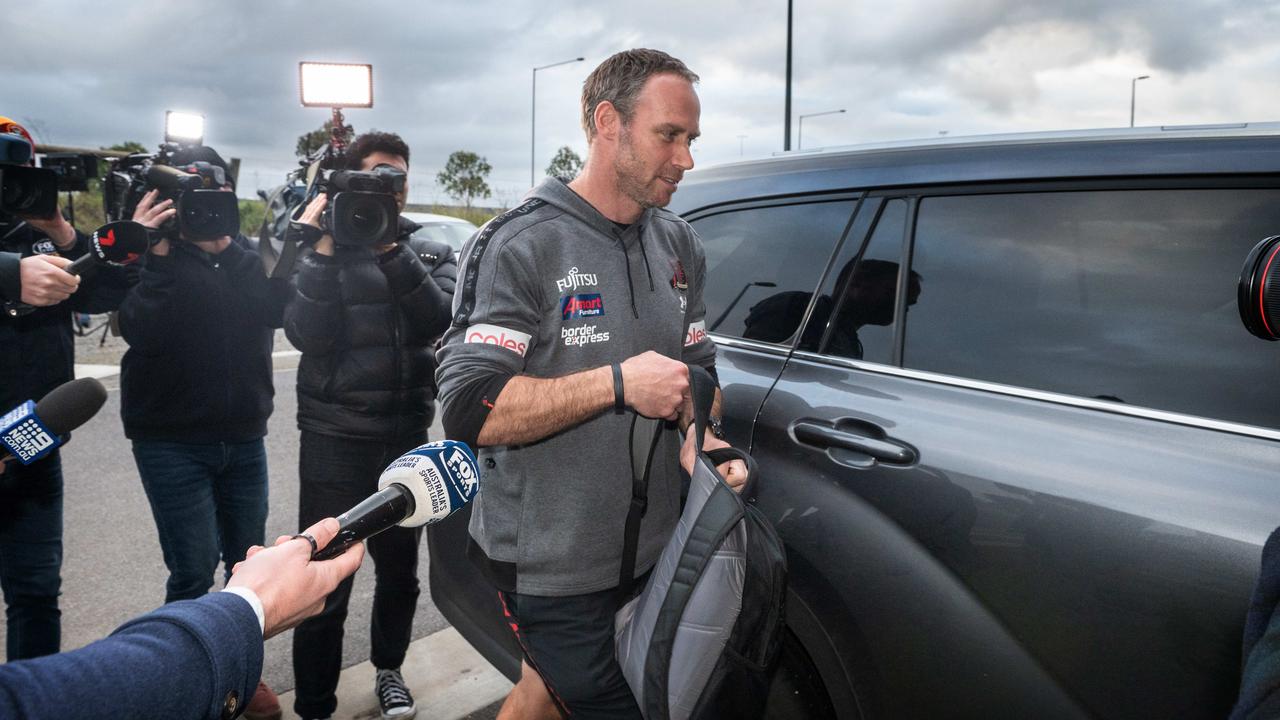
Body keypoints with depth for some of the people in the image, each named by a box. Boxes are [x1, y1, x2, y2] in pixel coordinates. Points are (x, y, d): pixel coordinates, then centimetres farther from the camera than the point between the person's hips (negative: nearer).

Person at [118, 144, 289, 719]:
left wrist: (227, 248, -16)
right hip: (171, 439, -3)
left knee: (250, 564, 8)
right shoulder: (153, 255, -2)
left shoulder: (247, 256, 8)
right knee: (195, 570, -5)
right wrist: (157, 255, -22)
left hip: (244, 436, 3)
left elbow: (273, 310, -9)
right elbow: (140, 331, -17)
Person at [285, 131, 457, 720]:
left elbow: (436, 320, -13)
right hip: (335, 439, -3)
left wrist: (390, 248, -19)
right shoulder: (322, 248, 0)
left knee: (399, 570, 17)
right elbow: (308, 337, -14)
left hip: (408, 439, 3)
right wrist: (324, 249, -17)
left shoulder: (431, 253, 6)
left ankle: (388, 670, 39)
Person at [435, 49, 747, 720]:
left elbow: (698, 367, 14)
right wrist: (619, 383, -26)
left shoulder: (680, 245, 6)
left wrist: (699, 436, -7)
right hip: (551, 567, -6)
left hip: (651, 551, 6)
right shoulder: (520, 247, -16)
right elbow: (468, 409, -23)